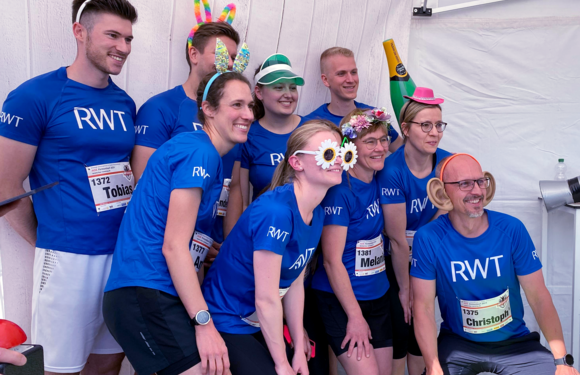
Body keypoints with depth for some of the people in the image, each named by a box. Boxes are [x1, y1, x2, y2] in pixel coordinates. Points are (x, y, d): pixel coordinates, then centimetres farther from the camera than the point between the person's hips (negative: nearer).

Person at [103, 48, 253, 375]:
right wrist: (204, 322, -18)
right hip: (144, 295, -10)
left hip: (167, 295, 10)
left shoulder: (213, 159, 15)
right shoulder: (198, 152, -13)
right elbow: (173, 245, -17)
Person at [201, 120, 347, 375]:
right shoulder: (276, 211, -27)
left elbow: (295, 284, 4)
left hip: (260, 324, 8)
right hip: (226, 324, -8)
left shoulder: (316, 214, -1)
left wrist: (299, 350, 4)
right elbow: (266, 299, -24)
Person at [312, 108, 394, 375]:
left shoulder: (377, 181, 1)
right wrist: (355, 316, -16)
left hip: (378, 295, 8)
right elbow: (332, 260, -18)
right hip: (342, 300, -7)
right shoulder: (339, 191, -18)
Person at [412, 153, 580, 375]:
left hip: (515, 341, 1)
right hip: (457, 343, -1)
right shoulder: (428, 239, -15)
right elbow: (423, 307, -13)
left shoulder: (511, 229, -11)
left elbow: (539, 297, -7)